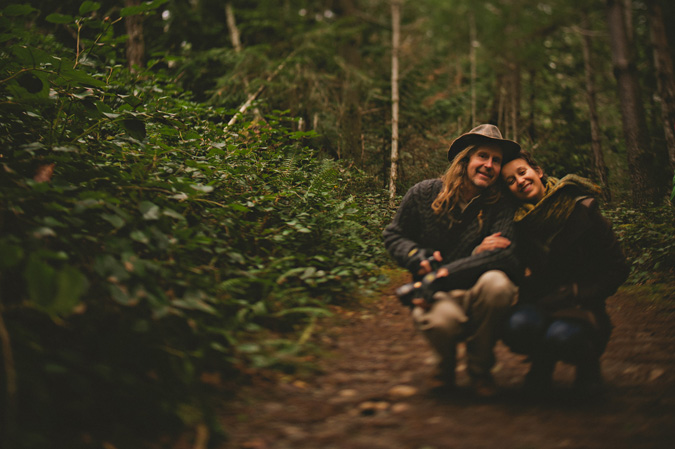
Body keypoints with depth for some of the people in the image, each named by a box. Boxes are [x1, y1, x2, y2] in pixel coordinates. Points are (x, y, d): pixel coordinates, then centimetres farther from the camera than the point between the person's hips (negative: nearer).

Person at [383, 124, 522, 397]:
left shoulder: (502, 208, -4)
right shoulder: (423, 194, 2)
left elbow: (508, 257, -21)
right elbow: (393, 236, 14)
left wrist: (443, 275, -28)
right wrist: (416, 256, -11)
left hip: (476, 299, 1)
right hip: (433, 295, -1)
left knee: (497, 282, -35)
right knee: (443, 319, -38)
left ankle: (479, 370, -6)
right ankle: (447, 364, 5)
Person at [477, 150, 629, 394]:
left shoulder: (581, 210, -6)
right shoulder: (516, 222, 1)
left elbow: (618, 268, -3)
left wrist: (579, 295, -15)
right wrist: (482, 250, -21)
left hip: (580, 306, -2)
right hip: (539, 304, 2)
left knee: (561, 336, -35)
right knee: (517, 327, -33)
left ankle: (587, 363, 4)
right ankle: (543, 362, 4)